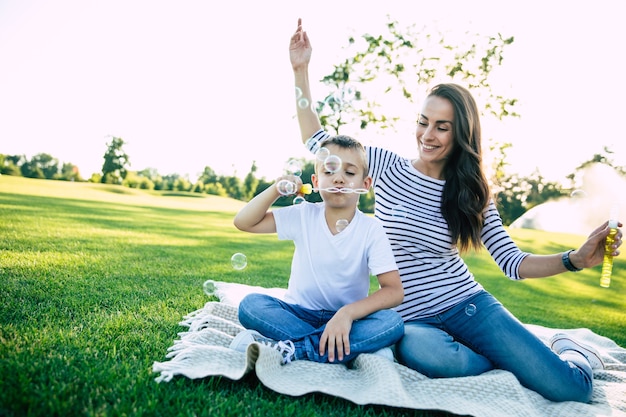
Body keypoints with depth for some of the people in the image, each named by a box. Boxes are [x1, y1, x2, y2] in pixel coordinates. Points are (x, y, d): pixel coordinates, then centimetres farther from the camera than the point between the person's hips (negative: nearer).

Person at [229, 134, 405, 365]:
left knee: (392, 322, -30)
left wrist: (348, 313, -32)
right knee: (251, 303, -25)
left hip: (346, 319, -1)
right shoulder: (303, 216, -3)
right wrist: (277, 189, -17)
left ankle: (287, 349, -30)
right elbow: (243, 222, -3)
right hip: (299, 313, 1)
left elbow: (394, 290, -16)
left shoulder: (371, 229, -9)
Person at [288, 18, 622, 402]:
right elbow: (318, 142, 4)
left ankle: (567, 351, 24)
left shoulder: (471, 193, 2)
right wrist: (301, 70, 0)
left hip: (469, 306, 1)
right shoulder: (387, 165, 0)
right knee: (424, 353, -38)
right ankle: (520, 360, -6)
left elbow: (513, 262, 0)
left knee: (573, 389, -15)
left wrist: (575, 260, -17)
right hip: (414, 318, 0)